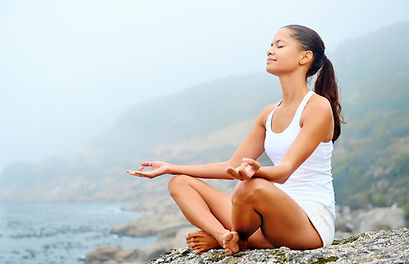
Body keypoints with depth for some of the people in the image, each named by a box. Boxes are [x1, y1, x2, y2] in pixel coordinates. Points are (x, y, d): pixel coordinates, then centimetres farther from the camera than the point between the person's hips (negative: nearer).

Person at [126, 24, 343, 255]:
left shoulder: (318, 107, -8)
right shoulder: (269, 114, 16)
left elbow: (285, 171, -21)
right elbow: (232, 167, 18)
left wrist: (256, 170, -44)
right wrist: (172, 168, 16)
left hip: (312, 224, -7)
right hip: (276, 213, 8)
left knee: (254, 187, -40)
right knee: (180, 183, 1)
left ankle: (226, 239, -8)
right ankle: (225, 235, -24)